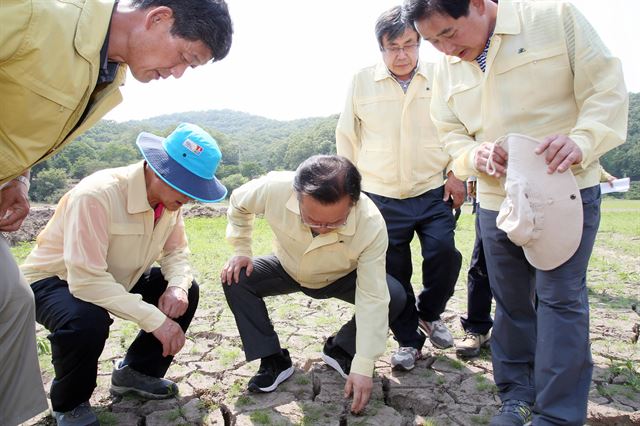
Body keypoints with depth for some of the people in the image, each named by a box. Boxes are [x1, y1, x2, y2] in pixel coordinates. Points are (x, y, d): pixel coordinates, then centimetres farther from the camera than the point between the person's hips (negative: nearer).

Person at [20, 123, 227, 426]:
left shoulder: (170, 196, -13)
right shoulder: (97, 195, -36)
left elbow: (176, 252, -3)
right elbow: (86, 279, -38)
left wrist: (177, 286, -25)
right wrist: (155, 320, -38)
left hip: (118, 277, 7)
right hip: (54, 281, -6)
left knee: (187, 292, -6)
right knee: (87, 321, -37)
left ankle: (136, 372, 13)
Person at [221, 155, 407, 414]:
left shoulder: (371, 224, -37)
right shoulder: (274, 188, -36)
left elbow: (372, 298, -33)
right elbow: (238, 203, -10)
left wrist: (363, 366, -34)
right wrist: (241, 251, -17)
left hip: (342, 278, -1)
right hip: (288, 270, 1)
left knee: (395, 297, -24)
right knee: (235, 279, -23)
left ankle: (341, 349, 3)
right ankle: (273, 360, -7)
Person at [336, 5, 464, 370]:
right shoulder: (362, 82, 2)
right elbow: (346, 138, 9)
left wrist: (458, 173, 1)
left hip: (434, 193, 0)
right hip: (382, 198, 0)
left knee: (444, 252, -12)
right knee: (393, 272, 3)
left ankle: (430, 314, 20)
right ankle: (408, 340, 24)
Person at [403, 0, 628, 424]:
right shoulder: (448, 69, 4)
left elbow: (606, 87, -9)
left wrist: (581, 141, -27)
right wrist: (474, 155, -12)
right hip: (496, 200, 4)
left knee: (560, 296, -5)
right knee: (510, 300, 11)